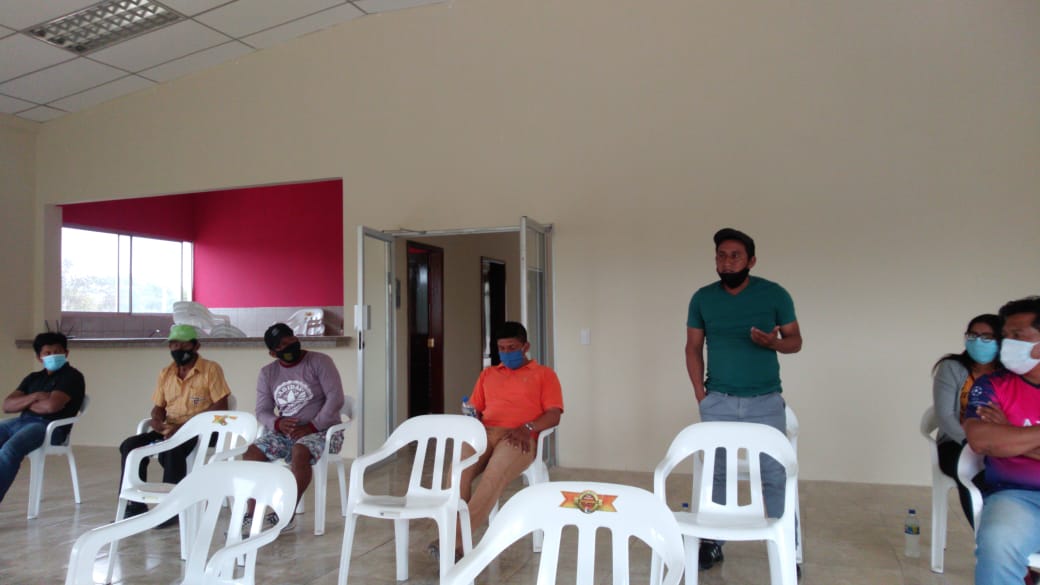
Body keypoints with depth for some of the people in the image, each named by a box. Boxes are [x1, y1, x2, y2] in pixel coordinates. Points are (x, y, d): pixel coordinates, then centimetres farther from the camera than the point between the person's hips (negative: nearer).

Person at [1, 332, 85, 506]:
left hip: (50, 426, -8)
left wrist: (24, 404, 4)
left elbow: (52, 405, -15)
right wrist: (34, 397, -6)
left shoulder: (72, 376, 0)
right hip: (23, 421, 8)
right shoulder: (33, 378, 22)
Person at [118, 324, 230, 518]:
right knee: (130, 445, -15)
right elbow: (158, 406, 19)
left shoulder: (211, 369, -4)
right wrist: (156, 419, -7)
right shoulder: (166, 373, 16)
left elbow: (221, 407, -12)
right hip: (169, 430, 6)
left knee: (172, 449, -34)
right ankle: (135, 504, -6)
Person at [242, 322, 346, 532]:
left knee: (300, 452, -35)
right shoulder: (267, 373, 9)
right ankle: (253, 515, -12)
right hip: (285, 432, 5)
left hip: (322, 430, -5)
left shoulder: (319, 361, -6)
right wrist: (277, 423, -17)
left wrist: (312, 426, -22)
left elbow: (336, 398, -14)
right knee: (251, 453, -19)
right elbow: (262, 411, 6)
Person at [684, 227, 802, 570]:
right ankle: (712, 543, 22)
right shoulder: (702, 298, 1)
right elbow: (693, 348, 6)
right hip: (718, 401, 2)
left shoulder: (774, 295, -4)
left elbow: (796, 341, 2)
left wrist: (774, 342, -22)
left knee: (775, 474, 3)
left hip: (766, 401, -1)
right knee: (716, 472, 9)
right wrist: (700, 395, -2)